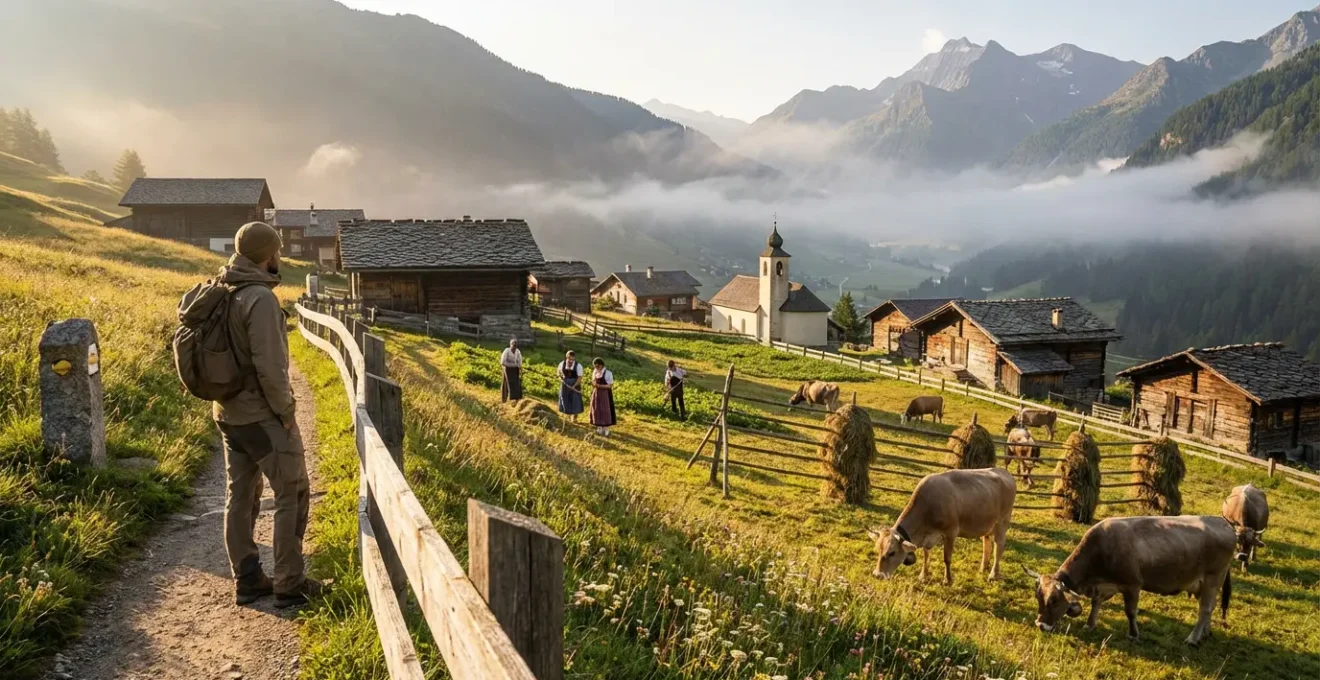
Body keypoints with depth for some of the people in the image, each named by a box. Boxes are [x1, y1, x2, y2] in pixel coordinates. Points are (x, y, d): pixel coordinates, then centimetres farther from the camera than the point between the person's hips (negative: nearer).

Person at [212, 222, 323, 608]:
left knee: (241, 496, 14)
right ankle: (289, 585, 7)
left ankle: (247, 580, 22)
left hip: (228, 412, 8)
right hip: (262, 415, -8)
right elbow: (270, 365, -23)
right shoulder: (260, 298, -20)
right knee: (292, 494, 2)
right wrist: (286, 411, -12)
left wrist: (227, 394, 18)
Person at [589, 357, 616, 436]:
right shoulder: (595, 372, 5)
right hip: (595, 393, 6)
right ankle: (599, 429, 20)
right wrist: (593, 384, -10)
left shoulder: (608, 373, -14)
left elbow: (610, 386, -15)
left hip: (604, 394, -6)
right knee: (596, 411, 9)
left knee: (605, 411, -1)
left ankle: (606, 430, 9)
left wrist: (599, 385, -25)